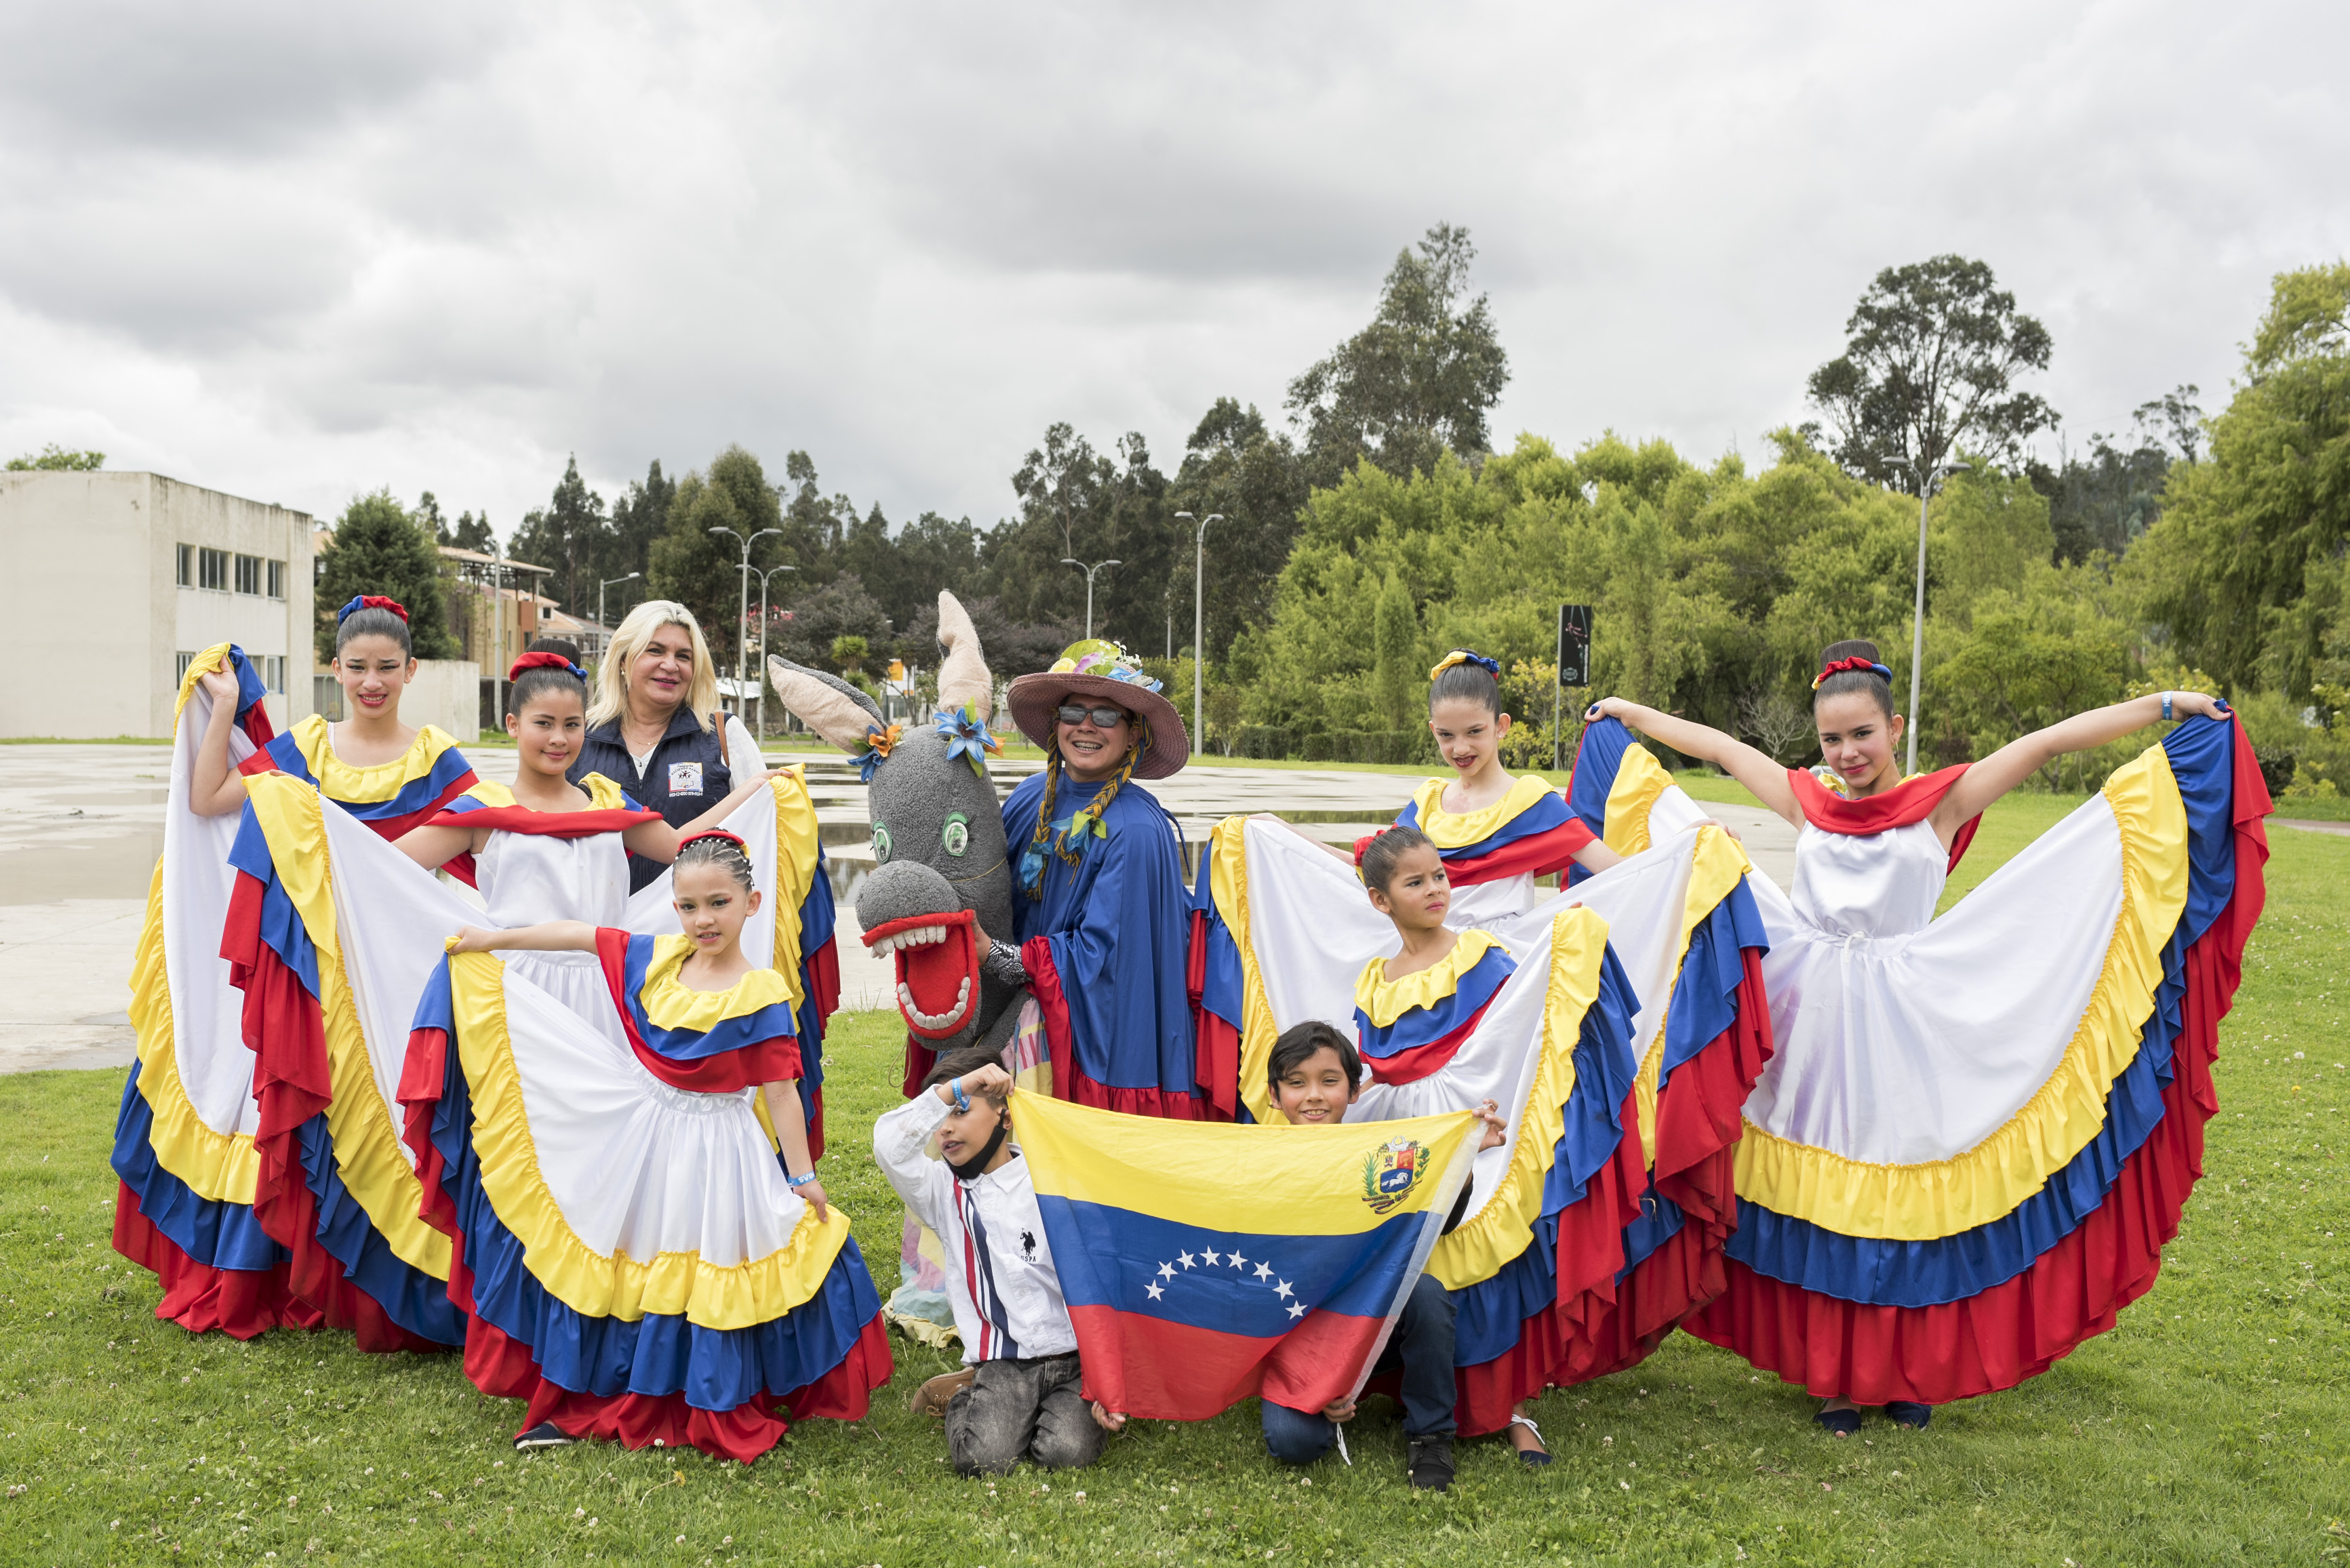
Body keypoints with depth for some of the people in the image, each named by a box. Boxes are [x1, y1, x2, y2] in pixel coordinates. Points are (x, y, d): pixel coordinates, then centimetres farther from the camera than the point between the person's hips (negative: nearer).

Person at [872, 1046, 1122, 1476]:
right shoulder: (945, 1191, 6)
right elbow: (890, 1146, -15)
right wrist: (954, 1088, -17)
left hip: (1073, 1357, -1)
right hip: (1002, 1362, 1)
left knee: (1068, 1450, -24)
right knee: (982, 1457, -23)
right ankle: (968, 1395, 11)